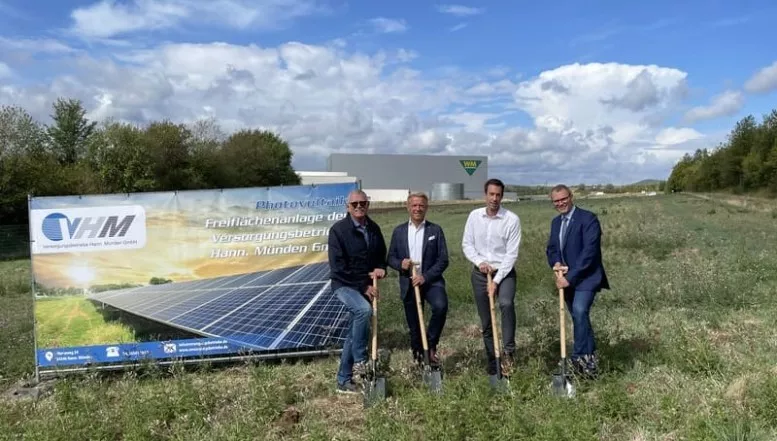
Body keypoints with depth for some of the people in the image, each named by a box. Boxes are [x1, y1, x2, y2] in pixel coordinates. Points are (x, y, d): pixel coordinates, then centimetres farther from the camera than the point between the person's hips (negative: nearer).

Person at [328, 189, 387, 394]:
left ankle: (344, 380, 20)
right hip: (344, 285, -6)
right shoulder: (338, 229, -12)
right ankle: (359, 361, -19)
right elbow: (338, 266, -16)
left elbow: (381, 255, 18)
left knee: (354, 333, 9)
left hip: (366, 287, 6)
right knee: (364, 310, -34)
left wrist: (380, 268, -6)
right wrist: (363, 285, -17)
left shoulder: (374, 229, 6)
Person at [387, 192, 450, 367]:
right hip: (408, 284, 2)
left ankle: (431, 346, -9)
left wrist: (426, 277, -15)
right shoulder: (399, 231, 6)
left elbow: (443, 259, -4)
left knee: (440, 306, -29)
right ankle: (418, 356, 29)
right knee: (414, 324, 8)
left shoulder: (435, 230, 1)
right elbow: (391, 257, 10)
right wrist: (400, 264, -13)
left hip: (430, 280, -2)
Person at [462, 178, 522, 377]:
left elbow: (512, 254, -13)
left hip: (504, 272, -3)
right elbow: (467, 244, 5)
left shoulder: (512, 219, -11)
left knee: (506, 303, -33)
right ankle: (492, 365, 23)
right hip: (480, 273, 3)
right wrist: (479, 261, -13)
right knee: (486, 322, 9)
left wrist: (496, 281, -17)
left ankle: (508, 351, -18)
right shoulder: (474, 215, -1)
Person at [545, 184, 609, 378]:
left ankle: (580, 357, -18)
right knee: (578, 318, 14)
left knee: (580, 311, -26)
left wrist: (570, 277, -23)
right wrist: (556, 264, -10)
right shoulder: (555, 222, 12)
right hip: (567, 279, 8)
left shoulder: (588, 218, -12)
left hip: (585, 277, -7)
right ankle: (590, 358, 28)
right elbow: (551, 248, 14)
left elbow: (589, 252, -20)